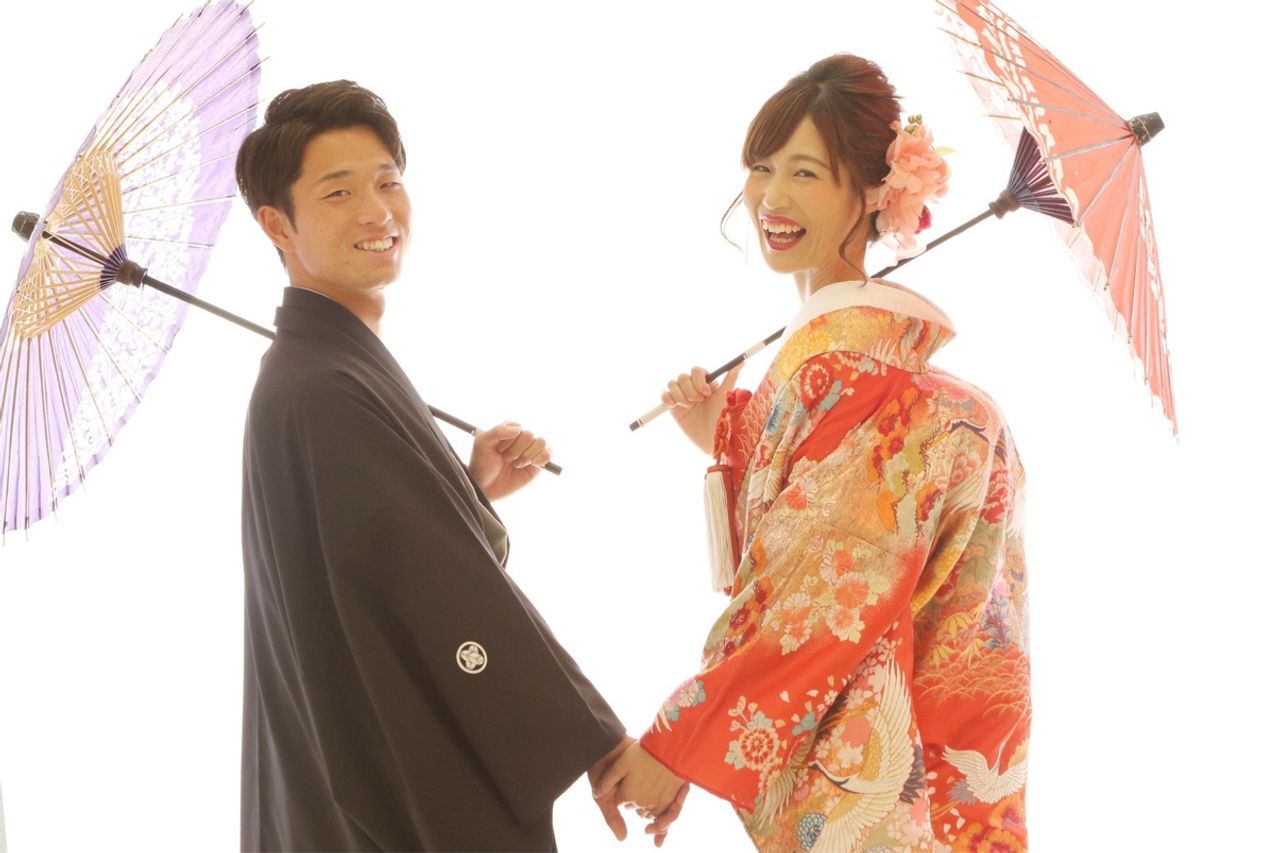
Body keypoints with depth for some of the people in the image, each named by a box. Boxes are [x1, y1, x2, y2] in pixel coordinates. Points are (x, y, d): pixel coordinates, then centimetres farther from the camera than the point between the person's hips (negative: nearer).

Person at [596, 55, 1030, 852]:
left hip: (854, 761, -9)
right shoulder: (824, 338, 8)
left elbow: (833, 592, -23)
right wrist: (729, 439, 6)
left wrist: (680, 745, -20)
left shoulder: (853, 359, -19)